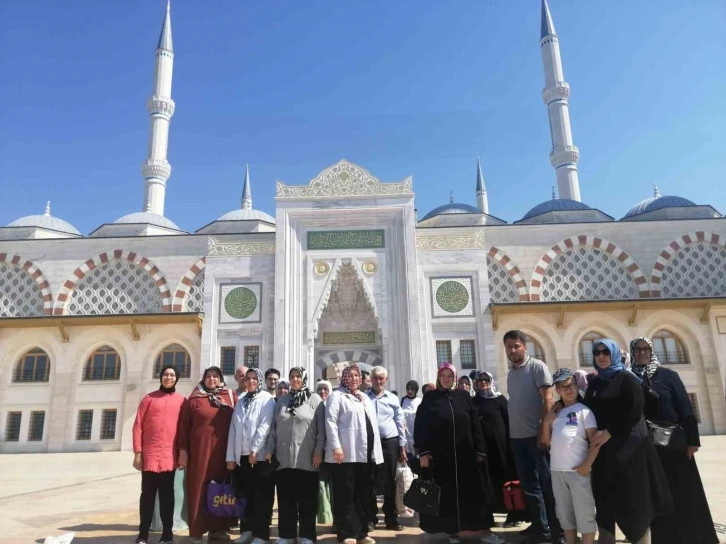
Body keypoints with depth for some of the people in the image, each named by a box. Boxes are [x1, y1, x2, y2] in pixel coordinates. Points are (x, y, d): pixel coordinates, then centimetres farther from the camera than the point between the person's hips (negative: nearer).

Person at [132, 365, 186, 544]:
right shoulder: (149, 398, 6)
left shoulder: (182, 400, 7)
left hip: (170, 457, 0)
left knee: (167, 495, 8)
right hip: (149, 456, 0)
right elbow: (138, 426, 3)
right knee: (147, 495, 6)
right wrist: (138, 452, -4)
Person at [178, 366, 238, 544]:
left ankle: (217, 527, 19)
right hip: (200, 450, -2)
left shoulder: (231, 397, 6)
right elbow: (184, 425, 2)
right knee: (199, 488, 3)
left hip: (223, 451, 2)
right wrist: (183, 450, -4)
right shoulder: (194, 399, 3)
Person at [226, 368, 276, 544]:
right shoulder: (241, 402, 14)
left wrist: (254, 449, -17)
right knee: (246, 495, 11)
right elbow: (233, 429, 11)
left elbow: (264, 426, -11)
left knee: (261, 496, -1)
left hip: (260, 455, -5)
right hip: (241, 456, 5)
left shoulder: (267, 399, -1)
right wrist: (230, 456, 6)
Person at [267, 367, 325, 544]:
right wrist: (269, 450, 5)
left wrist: (318, 451, -8)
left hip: (307, 459, -3)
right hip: (284, 458, 3)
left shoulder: (315, 400, 2)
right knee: (286, 498, 7)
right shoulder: (281, 400, 13)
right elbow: (274, 427, 12)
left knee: (307, 499, 4)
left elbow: (321, 428, -2)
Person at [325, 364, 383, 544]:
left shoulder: (365, 398, 21)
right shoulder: (337, 396, -1)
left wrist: (376, 451, 17)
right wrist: (336, 446, -20)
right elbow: (331, 421, -10)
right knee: (346, 495, -2)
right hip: (346, 453, -7)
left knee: (364, 494, 12)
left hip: (366, 453, 7)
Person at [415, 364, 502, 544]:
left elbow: (475, 424, 4)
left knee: (472, 492, 7)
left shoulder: (464, 396, 5)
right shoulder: (429, 398, -1)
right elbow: (420, 426, -4)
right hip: (439, 455, -1)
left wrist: (480, 450, -1)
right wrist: (423, 452, -11)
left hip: (465, 454, 2)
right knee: (446, 494, 7)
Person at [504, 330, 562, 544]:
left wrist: (544, 432, -17)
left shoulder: (537, 366, -7)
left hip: (536, 435, -7)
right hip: (518, 436, 7)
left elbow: (548, 400, -12)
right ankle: (540, 527, 23)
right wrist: (510, 433, 11)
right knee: (529, 485, 12)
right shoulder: (511, 373, 12)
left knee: (547, 483, 1)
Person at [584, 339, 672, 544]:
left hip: (628, 448, -5)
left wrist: (609, 433, -16)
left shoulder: (627, 379, -4)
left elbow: (635, 412, -14)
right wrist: (594, 434, -2)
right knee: (605, 502, 7)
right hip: (603, 450, 5)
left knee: (634, 501, 0)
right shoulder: (594, 384, 12)